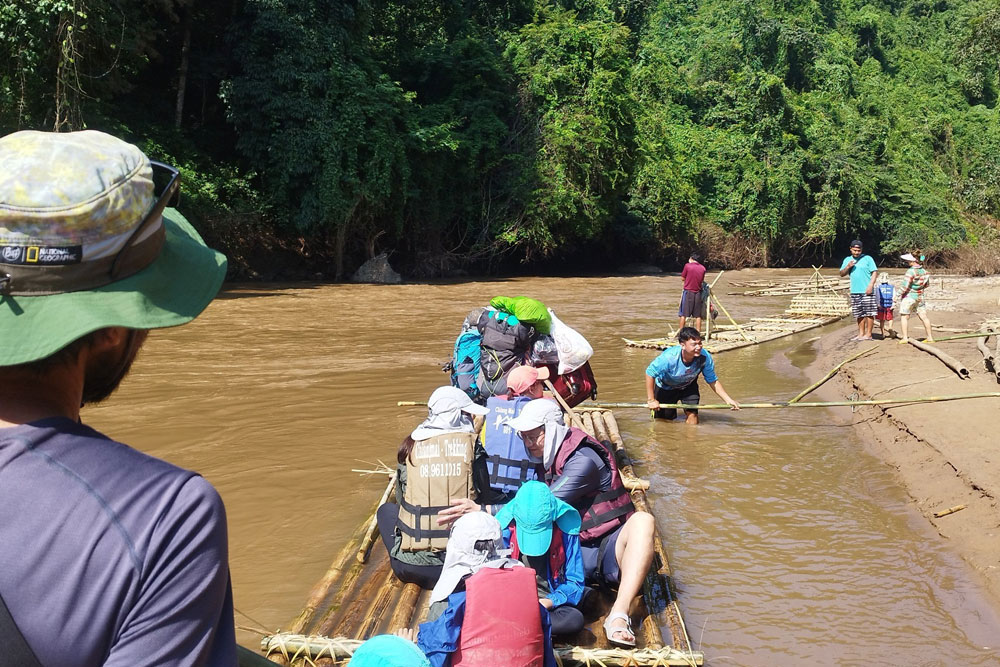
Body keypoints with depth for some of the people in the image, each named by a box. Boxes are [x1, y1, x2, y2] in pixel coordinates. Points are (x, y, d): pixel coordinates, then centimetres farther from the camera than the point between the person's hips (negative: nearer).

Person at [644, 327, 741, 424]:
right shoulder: (669, 357, -41)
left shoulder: (705, 357, -32)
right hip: (665, 387, -2)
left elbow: (713, 381, -16)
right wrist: (651, 400, -25)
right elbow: (650, 373, -27)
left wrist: (728, 400, -22)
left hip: (689, 386, 2)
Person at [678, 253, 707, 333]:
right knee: (698, 315, 9)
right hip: (698, 293, 3)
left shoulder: (687, 266, -8)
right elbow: (702, 280, 11)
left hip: (688, 292, -3)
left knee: (683, 314, 2)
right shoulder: (703, 268, 3)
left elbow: (682, 278, 0)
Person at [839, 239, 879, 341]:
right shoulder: (847, 259, 13)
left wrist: (871, 285, -15)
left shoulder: (867, 258, -1)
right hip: (855, 291, 5)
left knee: (869, 313, -4)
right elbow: (842, 274, 13)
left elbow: (875, 272, -5)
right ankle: (861, 333, 15)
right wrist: (848, 267, -6)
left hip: (867, 291, -5)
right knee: (860, 314, 10)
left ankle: (868, 334, 0)